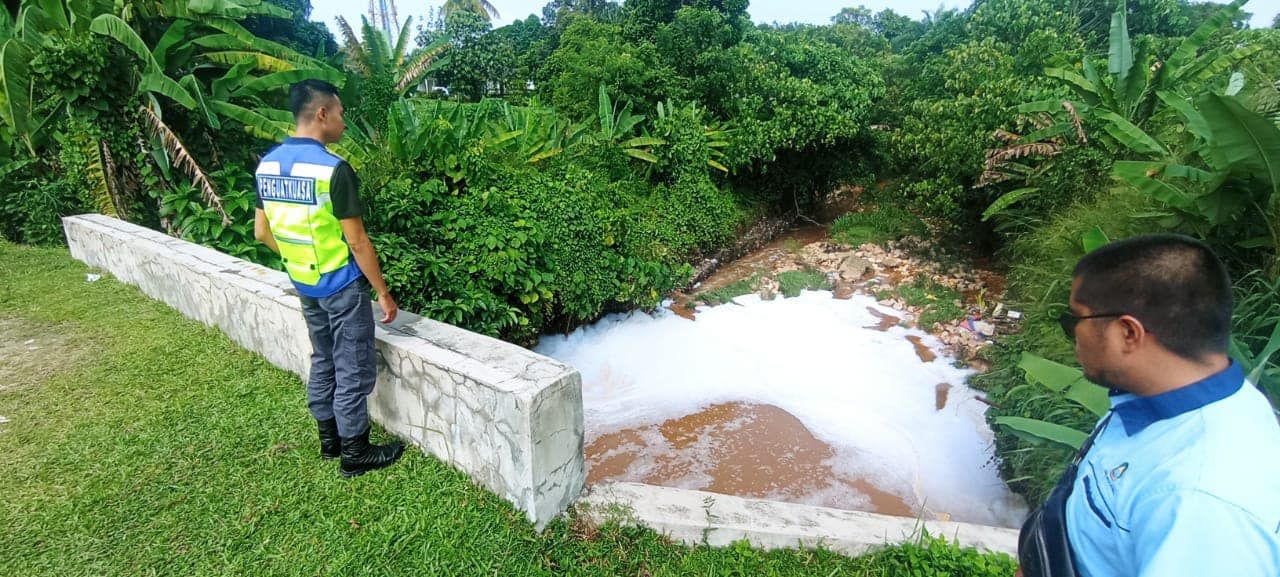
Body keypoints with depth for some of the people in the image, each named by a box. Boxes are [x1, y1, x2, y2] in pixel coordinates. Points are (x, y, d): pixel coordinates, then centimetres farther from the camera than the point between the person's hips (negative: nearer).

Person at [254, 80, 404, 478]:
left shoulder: (268, 164, 3)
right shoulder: (333, 169, -21)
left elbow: (262, 232, 10)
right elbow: (357, 242, -19)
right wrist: (383, 292, -11)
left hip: (305, 285, 8)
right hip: (342, 285, -8)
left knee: (323, 361, 21)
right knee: (354, 371, 5)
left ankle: (329, 438, 35)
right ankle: (354, 453, 18)